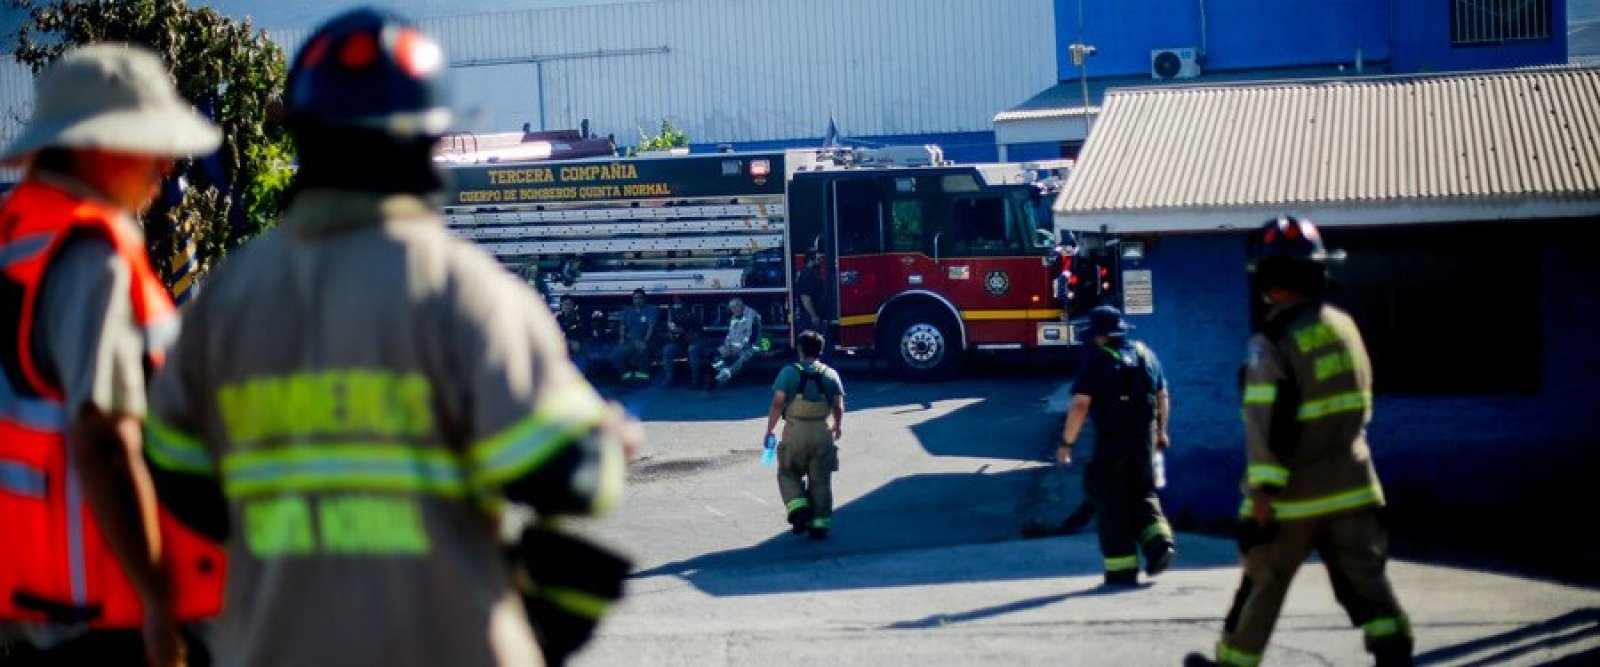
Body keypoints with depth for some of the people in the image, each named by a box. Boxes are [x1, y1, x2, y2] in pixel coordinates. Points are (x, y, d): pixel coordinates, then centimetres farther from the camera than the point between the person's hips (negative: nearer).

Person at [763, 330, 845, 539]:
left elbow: (777, 402, -12)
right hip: (822, 432, 2)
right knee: (820, 481, 11)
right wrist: (838, 426, 20)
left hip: (795, 431, -2)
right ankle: (820, 523, 10)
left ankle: (798, 508, -7)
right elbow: (838, 407, 1)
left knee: (788, 474, 15)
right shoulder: (830, 374, 4)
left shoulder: (789, 372, -4)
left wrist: (770, 429, -4)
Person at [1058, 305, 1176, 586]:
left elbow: (1080, 404, -15)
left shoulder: (1096, 359, -8)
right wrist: (1161, 432, 29)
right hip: (1145, 437, 5)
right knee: (1143, 494, 20)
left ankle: (1122, 568, 3)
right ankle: (1159, 540, -2)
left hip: (1111, 440, -5)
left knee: (1112, 502, 3)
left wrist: (1066, 443, -9)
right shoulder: (1145, 354, 9)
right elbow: (1163, 397, 17)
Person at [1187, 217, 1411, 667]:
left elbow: (1267, 421, -20)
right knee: (1364, 581, 4)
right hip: (1351, 486, 5)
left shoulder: (1273, 341, -15)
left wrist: (1263, 488, -19)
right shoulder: (1344, 325, 7)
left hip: (1294, 494, -5)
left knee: (1262, 584, 9)